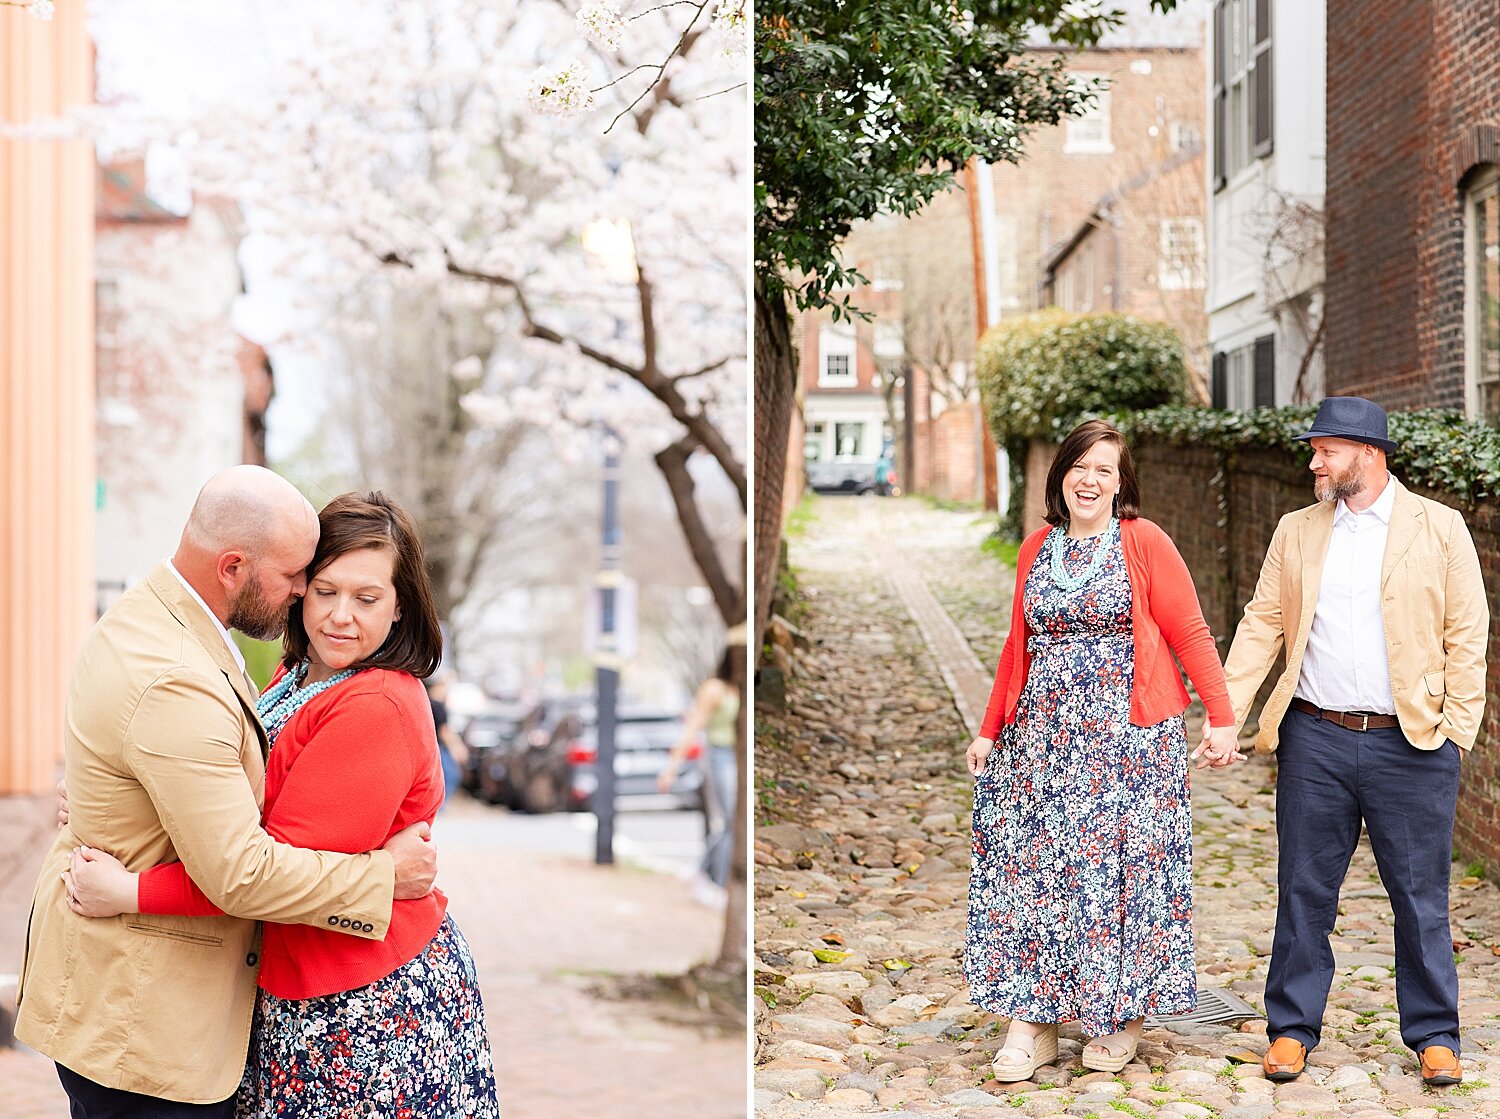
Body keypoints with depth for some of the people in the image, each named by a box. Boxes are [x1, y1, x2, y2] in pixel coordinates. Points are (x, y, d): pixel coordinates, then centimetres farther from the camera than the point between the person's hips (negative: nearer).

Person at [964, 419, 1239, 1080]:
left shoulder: (1144, 543, -2)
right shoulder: (1037, 549, 13)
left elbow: (1190, 633, -4)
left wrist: (1221, 714, -9)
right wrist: (990, 729, 15)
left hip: (1128, 732, -4)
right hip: (1043, 736, 4)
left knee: (1122, 862, -1)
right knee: (1033, 863, -1)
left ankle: (1119, 1016, 13)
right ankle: (1032, 1024, 5)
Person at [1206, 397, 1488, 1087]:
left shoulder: (1440, 529, 2)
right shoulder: (1296, 532, 9)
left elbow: (1467, 633, 1)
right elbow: (1262, 625, 8)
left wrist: (1458, 727, -6)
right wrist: (1224, 717, -1)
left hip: (1411, 744, -2)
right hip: (1316, 739, 2)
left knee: (1421, 896, 6)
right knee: (1304, 891, 7)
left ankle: (1434, 1036, 19)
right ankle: (1292, 1029, 19)